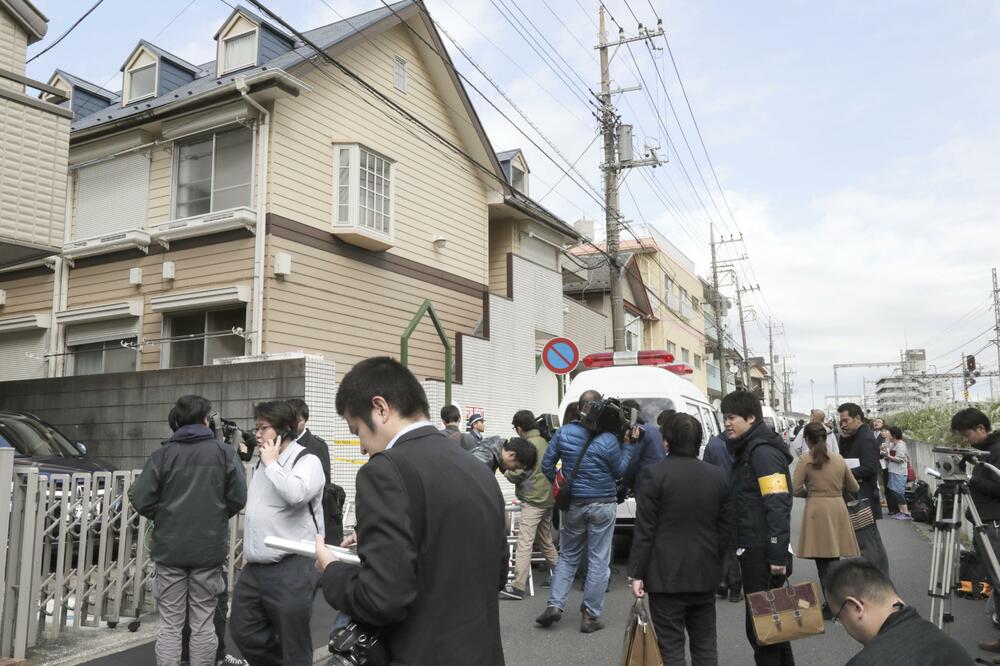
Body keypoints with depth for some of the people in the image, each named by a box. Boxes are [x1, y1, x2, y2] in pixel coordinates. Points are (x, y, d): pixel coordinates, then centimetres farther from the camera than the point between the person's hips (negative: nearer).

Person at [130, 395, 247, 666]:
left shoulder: (162, 454, -2)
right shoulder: (224, 452, -2)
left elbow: (141, 499, -7)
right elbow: (238, 497, -5)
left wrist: (164, 519, 12)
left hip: (170, 548, 0)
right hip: (209, 547, 0)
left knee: (170, 625, 8)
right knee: (203, 623, 8)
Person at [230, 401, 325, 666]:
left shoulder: (307, 461, -10)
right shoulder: (263, 463, 16)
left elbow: (296, 494, -31)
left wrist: (272, 463, -16)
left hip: (290, 570, -8)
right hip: (254, 569, 8)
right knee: (243, 633, 16)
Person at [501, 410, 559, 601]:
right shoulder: (545, 442, 12)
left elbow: (517, 474, -16)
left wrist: (507, 473, 6)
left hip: (532, 501, -9)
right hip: (548, 498, 9)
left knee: (524, 543, -11)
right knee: (546, 541, 20)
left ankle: (517, 587, -13)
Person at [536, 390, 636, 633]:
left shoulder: (563, 433, -5)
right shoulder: (609, 439, -13)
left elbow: (547, 465, 0)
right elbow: (619, 472, 1)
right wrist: (628, 445, 6)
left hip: (573, 504, 3)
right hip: (603, 504, -2)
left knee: (567, 556, 17)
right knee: (598, 560, 6)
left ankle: (554, 605, 8)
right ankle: (590, 615, 10)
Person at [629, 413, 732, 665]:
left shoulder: (655, 473, -13)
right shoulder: (718, 475, 3)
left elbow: (644, 529, -12)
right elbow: (726, 527, 8)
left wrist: (636, 573, -6)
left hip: (666, 574, -5)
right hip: (705, 574, 5)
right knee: (705, 644, 16)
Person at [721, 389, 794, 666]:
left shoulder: (764, 452, -16)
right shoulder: (748, 450, 15)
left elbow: (778, 506, -23)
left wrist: (778, 555, -25)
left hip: (762, 553, -10)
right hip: (753, 549, 10)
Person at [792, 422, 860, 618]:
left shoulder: (805, 459, -7)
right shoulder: (839, 459, 7)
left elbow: (795, 489, -10)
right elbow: (854, 487, 16)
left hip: (817, 510, -5)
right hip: (838, 508, 5)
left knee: (823, 561, 2)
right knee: (834, 560, 15)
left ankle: (832, 605, 3)